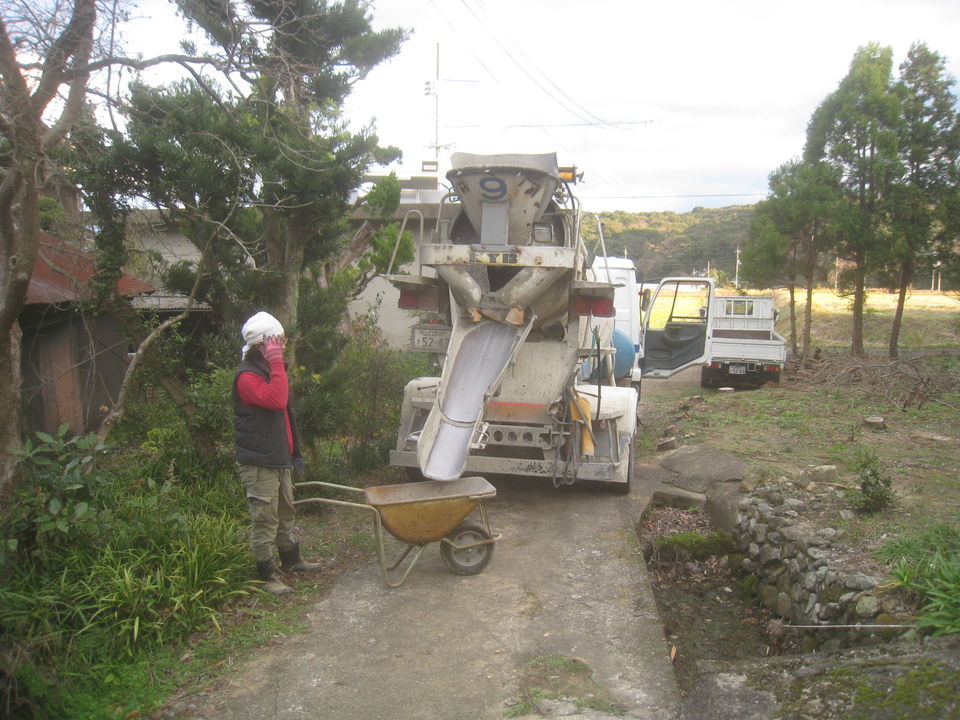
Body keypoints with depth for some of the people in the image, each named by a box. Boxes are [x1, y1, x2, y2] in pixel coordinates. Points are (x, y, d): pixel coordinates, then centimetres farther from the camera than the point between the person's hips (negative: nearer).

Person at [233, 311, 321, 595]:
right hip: (259, 462, -10)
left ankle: (291, 560, 37)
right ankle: (267, 575, 10)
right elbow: (276, 400, -35)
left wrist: (294, 451, 21)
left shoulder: (268, 369, 15)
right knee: (265, 520, -1)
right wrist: (277, 363, -30)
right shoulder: (247, 376, -18)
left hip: (279, 458, 10)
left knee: (286, 513, 21)